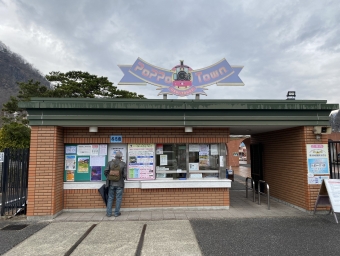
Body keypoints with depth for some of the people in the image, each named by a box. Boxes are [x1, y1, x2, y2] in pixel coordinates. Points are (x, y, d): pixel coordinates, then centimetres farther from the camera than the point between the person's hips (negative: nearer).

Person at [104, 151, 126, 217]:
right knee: (118, 198, 9)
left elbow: (105, 172, -7)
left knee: (110, 198, 13)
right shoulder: (123, 164, -8)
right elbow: (125, 175, -11)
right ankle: (116, 213, 14)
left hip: (111, 184, 2)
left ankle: (109, 213, 16)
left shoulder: (110, 163, -4)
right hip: (119, 184, -2)